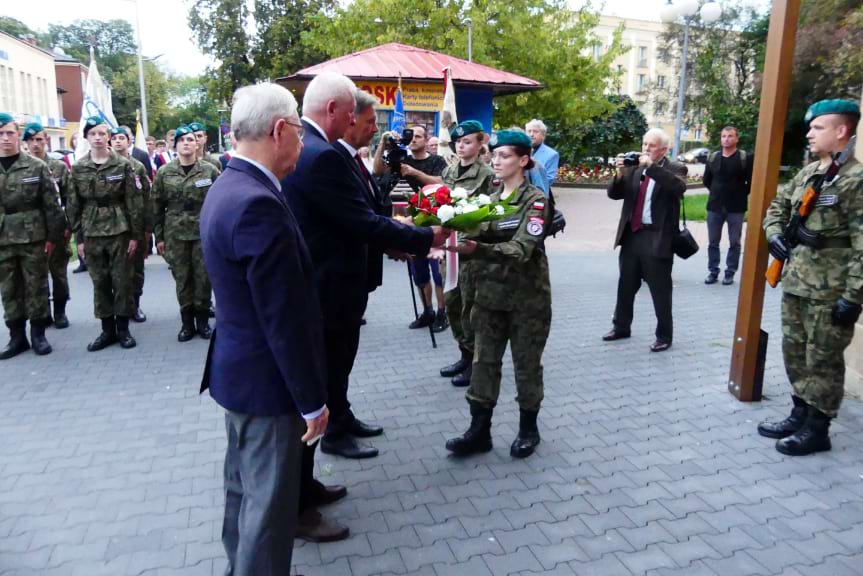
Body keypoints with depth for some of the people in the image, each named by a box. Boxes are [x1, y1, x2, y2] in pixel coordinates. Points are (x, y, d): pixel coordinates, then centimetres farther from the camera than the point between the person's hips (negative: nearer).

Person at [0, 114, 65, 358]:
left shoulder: (37, 167, -2)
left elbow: (52, 205, -3)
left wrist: (53, 236, -6)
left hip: (33, 239, -2)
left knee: (36, 287, 5)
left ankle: (38, 334, 18)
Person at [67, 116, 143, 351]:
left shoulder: (123, 165, -2)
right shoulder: (78, 168, 4)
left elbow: (134, 202, -3)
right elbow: (73, 205, 6)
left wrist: (135, 234, -7)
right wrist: (78, 238, 2)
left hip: (120, 231, -2)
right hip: (92, 233, 3)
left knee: (122, 281, 2)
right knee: (99, 283, 7)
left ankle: (123, 329, 14)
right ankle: (107, 329, 18)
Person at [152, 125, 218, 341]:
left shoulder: (209, 170, 0)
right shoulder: (164, 173, 3)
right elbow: (157, 207, 6)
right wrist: (159, 237, 4)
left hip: (204, 232, -1)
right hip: (175, 234, 1)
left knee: (203, 278, 3)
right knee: (182, 279, 6)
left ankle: (203, 321, 18)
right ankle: (187, 322, 18)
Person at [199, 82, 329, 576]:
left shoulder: (229, 188, 6)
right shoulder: (258, 203, -26)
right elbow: (284, 318, -24)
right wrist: (312, 401, -16)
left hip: (239, 368, 10)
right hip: (267, 379, -10)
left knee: (245, 489, 24)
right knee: (270, 503, 6)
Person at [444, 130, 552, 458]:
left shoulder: (535, 200, -11)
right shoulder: (489, 199, 7)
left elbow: (522, 249, -24)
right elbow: (477, 241, 6)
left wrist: (477, 249, -38)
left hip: (527, 298, -5)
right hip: (489, 296, 5)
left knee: (526, 365, 8)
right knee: (484, 362, 6)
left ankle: (528, 429, 25)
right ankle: (479, 431, 16)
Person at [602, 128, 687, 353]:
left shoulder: (675, 168, -3)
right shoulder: (635, 168, 9)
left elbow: (679, 188, -24)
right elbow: (614, 194, 7)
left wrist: (652, 167, -25)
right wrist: (620, 173, -11)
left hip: (657, 239, -5)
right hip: (631, 235, 5)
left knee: (660, 290, 4)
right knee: (626, 285, 16)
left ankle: (664, 336, 18)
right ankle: (621, 327, 32)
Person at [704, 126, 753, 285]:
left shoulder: (745, 158, -6)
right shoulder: (712, 158, 6)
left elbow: (751, 181, -5)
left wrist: (740, 194, 0)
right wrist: (718, 193, 13)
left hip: (736, 208, -3)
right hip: (714, 206, 3)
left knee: (734, 242, 4)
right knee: (713, 242, 7)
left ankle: (730, 273, 11)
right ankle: (713, 272, 16)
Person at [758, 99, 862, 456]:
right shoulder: (807, 173, 10)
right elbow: (778, 205, 26)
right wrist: (775, 234, 5)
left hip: (830, 292, -8)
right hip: (795, 283, 8)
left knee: (822, 360, 4)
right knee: (794, 351, 16)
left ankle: (817, 429, 17)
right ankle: (800, 414, 31)